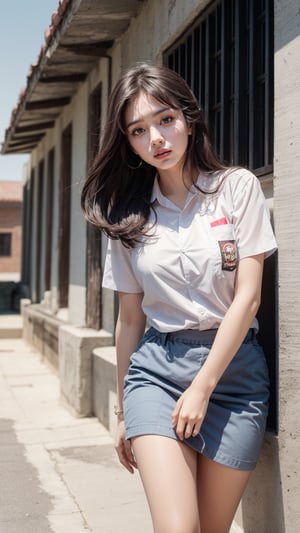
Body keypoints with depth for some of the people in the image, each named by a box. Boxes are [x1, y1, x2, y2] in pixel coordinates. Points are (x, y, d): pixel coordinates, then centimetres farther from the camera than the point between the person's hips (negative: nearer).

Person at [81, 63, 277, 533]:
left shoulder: (237, 187, -1)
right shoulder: (129, 216, 7)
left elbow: (248, 297, -6)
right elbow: (130, 317, 11)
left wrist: (202, 388, -10)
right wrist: (123, 412, 15)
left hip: (232, 366, -1)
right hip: (155, 368, 1)